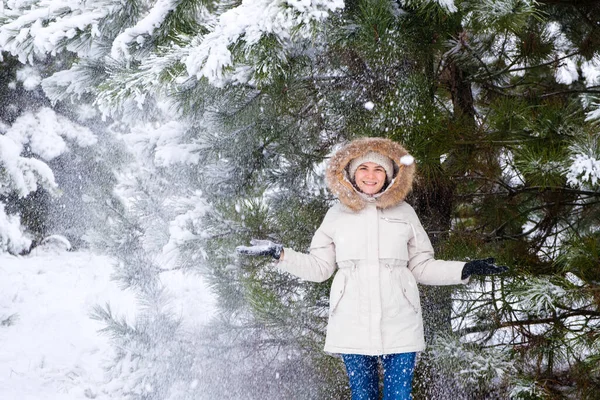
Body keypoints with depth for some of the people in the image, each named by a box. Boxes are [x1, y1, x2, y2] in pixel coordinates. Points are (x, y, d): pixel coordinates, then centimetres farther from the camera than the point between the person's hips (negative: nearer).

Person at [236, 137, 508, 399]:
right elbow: (318, 267, 11)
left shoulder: (405, 213, 8)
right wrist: (280, 254, 0)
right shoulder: (337, 214, 8)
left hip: (399, 324, 0)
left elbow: (422, 267, 12)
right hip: (353, 325, 0)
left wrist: (465, 270, 2)